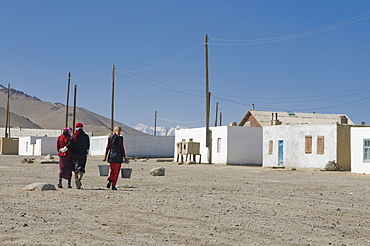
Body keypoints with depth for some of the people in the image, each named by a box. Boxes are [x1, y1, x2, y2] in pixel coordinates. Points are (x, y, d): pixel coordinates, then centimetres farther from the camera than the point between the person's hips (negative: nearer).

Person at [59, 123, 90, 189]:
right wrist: (86, 154, 20)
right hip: (83, 155, 1)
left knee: (76, 169, 9)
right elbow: (88, 147, 6)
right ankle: (80, 177, -23)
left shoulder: (74, 136, -6)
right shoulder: (86, 136, 0)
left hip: (75, 154, -1)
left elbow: (69, 145, -5)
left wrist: (62, 150, 9)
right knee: (82, 168, 1)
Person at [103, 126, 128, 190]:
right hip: (118, 156, -3)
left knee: (112, 170, 16)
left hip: (111, 156, 3)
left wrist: (105, 156, 7)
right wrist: (125, 157, -1)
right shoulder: (120, 138, -6)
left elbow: (108, 147, 3)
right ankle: (113, 185, 3)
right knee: (116, 171, 5)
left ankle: (110, 180, -10)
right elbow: (122, 148, -7)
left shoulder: (110, 137, 2)